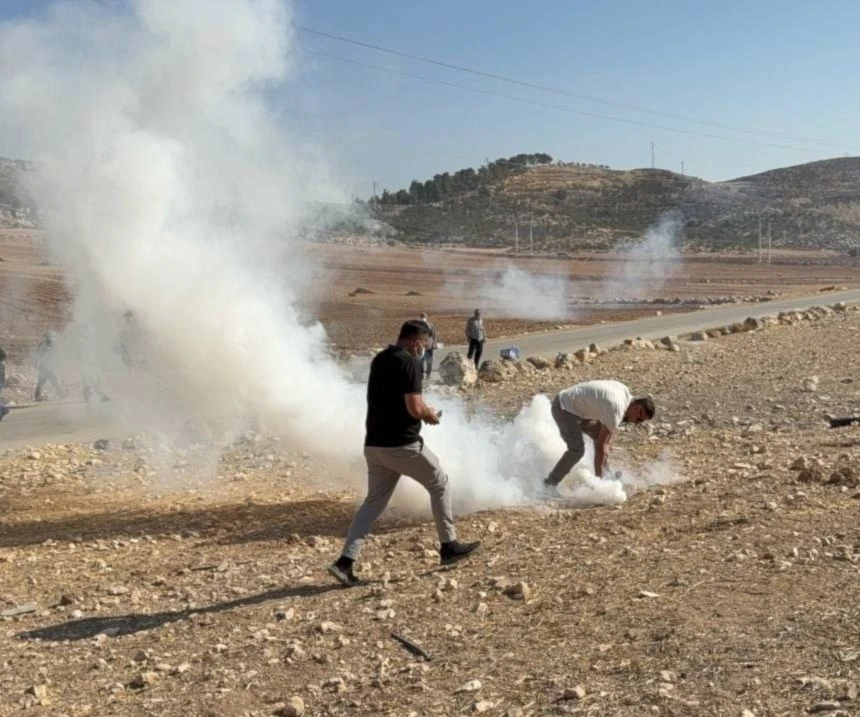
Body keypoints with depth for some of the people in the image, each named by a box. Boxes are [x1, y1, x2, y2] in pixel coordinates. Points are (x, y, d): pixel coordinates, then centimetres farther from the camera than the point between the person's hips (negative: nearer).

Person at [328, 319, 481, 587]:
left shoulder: (379, 359, 13)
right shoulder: (409, 362, -13)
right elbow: (414, 408, -21)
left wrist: (423, 411, 19)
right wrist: (430, 415, 1)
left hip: (374, 444, 7)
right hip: (402, 444, -7)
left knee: (373, 501, 11)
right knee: (440, 485, 13)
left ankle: (345, 562, 0)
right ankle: (449, 546, 21)